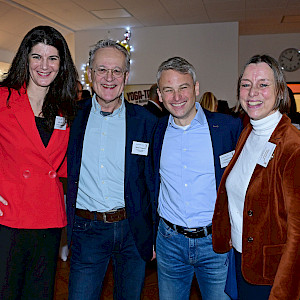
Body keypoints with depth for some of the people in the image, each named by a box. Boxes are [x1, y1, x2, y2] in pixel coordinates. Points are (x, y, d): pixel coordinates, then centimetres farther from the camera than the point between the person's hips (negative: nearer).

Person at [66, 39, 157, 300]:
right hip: (86, 229, 1)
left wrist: (157, 235, 0)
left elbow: (155, 181, 0)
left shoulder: (146, 121, -3)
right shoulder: (72, 116, 0)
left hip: (133, 230, 0)